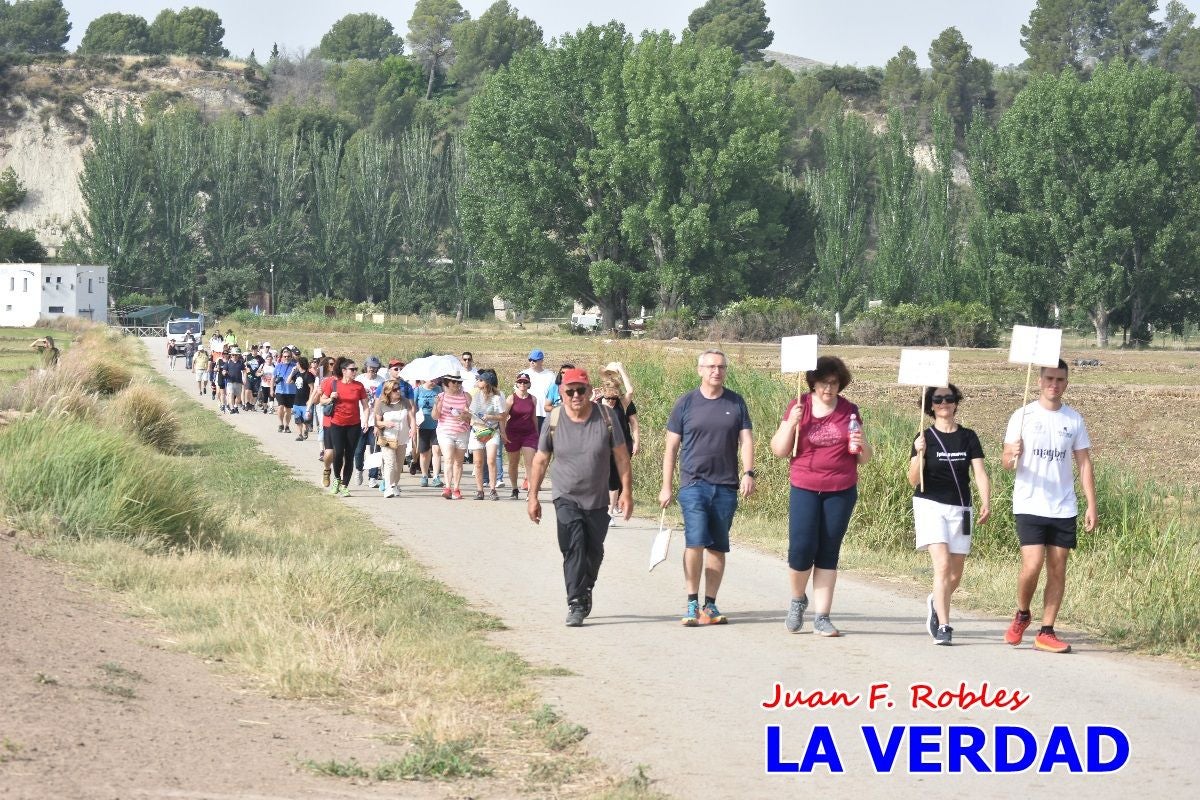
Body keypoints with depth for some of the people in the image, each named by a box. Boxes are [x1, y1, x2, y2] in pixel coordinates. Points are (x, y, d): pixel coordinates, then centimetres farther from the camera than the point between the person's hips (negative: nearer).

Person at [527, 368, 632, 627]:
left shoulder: (605, 418, -6)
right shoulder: (554, 421, -6)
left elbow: (621, 457, 0)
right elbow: (540, 460, 2)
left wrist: (627, 491, -4)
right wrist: (533, 496, 2)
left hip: (597, 499, 2)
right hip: (566, 497, -2)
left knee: (594, 551, 13)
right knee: (573, 547, -18)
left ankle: (586, 591, 37)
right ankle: (576, 604, -16)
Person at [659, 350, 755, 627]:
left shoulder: (736, 403, 9)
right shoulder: (686, 403, 4)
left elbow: (746, 440, 5)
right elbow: (671, 448, 7)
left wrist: (748, 473, -11)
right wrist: (666, 487, 4)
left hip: (726, 487, 2)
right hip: (694, 484, -2)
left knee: (718, 547, 6)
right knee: (695, 541, -16)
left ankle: (710, 606, 14)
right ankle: (692, 605, -8)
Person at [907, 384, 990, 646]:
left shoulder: (968, 437, 6)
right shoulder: (925, 438, -1)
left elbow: (980, 473, 0)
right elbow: (914, 480, -6)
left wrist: (986, 503, -15)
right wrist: (920, 455, -24)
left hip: (960, 509, 3)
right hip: (930, 506, -3)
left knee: (956, 575, 7)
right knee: (942, 565, -19)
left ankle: (935, 603, 38)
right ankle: (943, 626, -17)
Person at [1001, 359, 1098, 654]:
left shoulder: (1074, 419, 7)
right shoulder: (1023, 416, 0)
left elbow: (1084, 463, 9)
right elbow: (1006, 461, 0)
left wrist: (1092, 505, 2)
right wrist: (1011, 457, -25)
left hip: (1064, 508, 3)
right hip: (1029, 506, -3)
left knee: (1057, 568, 2)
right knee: (1032, 565, -13)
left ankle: (1046, 632, 9)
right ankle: (1022, 615, 13)